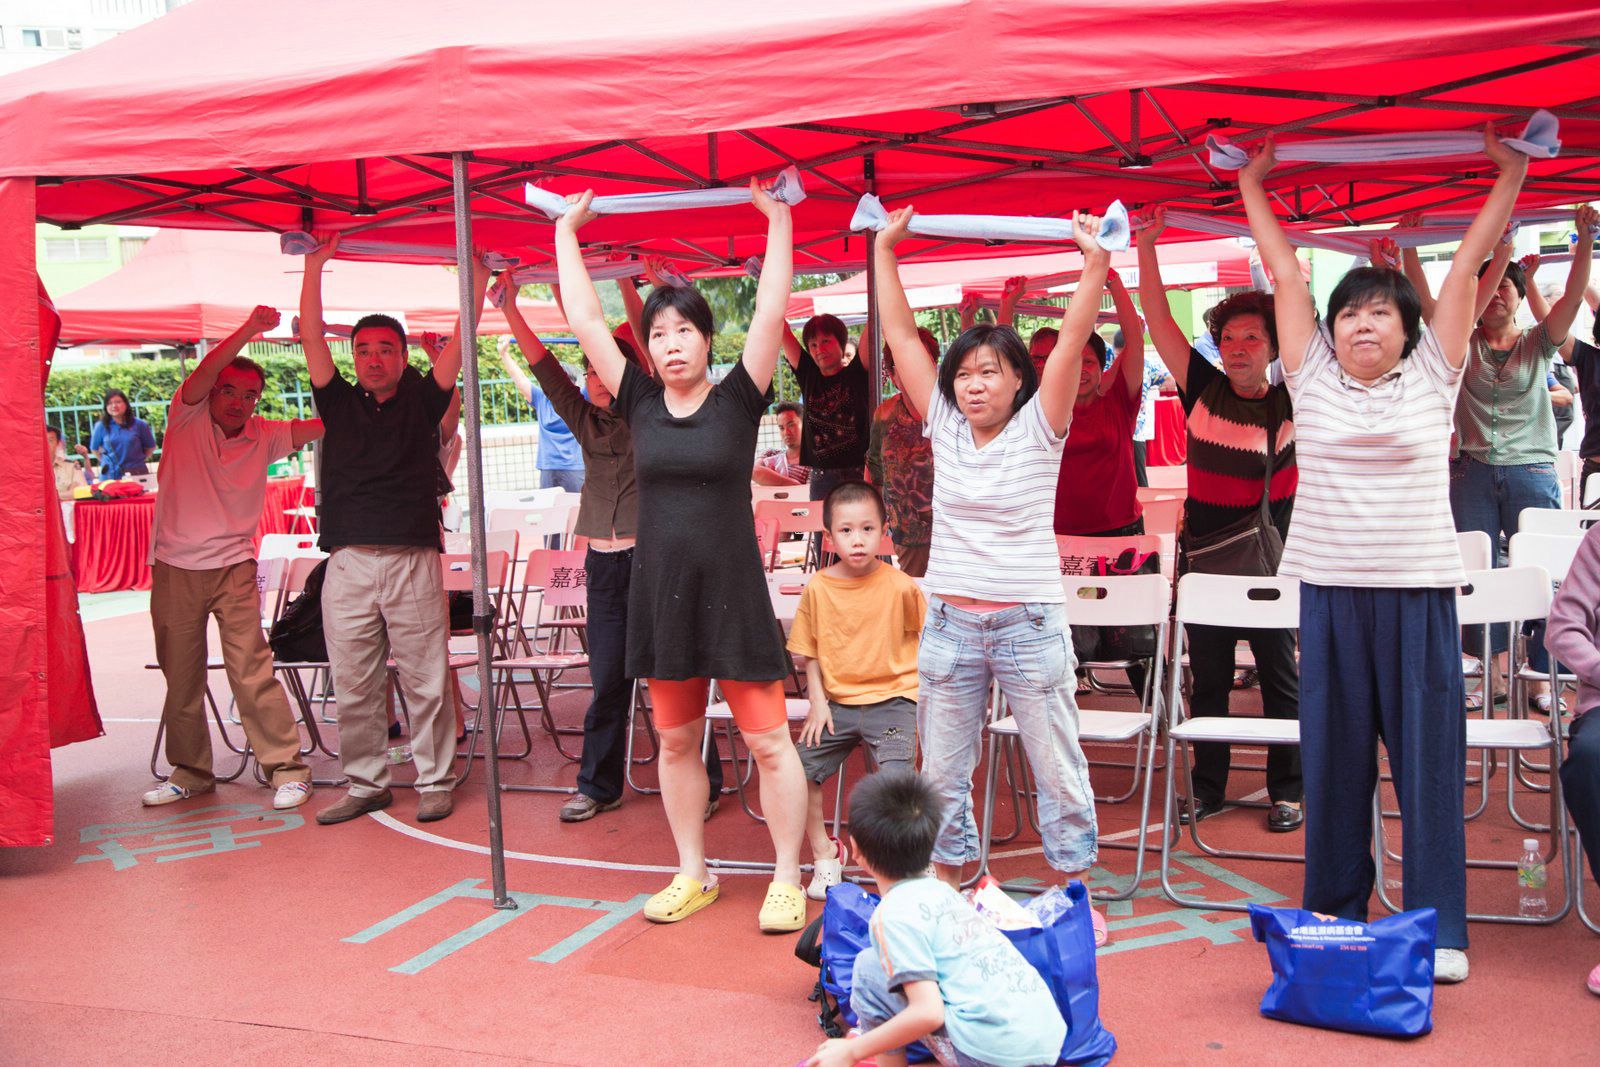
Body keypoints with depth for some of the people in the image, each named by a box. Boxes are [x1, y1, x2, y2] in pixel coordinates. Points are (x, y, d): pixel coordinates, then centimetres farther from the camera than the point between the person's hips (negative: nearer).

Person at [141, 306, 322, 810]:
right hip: (174, 569, 1)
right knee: (181, 679, 10)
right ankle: (190, 771, 25)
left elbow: (320, 425, -4)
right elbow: (204, 373, -18)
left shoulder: (264, 436, 3)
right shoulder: (187, 417, -1)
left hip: (233, 569, -1)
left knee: (252, 672, -8)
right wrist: (248, 331, -29)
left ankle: (287, 768, -1)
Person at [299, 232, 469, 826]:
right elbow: (311, 338, 6)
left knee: (425, 681, 1)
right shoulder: (339, 403, 12)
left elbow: (459, 343, 3)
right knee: (353, 686, 6)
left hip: (413, 559, -2)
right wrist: (315, 266, 2)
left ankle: (434, 780, 11)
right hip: (348, 562, 2)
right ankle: (365, 784, 17)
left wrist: (477, 278, -1)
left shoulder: (422, 400, 9)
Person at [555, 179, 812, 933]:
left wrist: (778, 221, -8)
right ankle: (692, 875, 26)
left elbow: (771, 312, -10)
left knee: (767, 739, 1)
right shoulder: (640, 403, 4)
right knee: (675, 740, 12)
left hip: (733, 590, -3)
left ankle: (787, 879, 12)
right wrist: (566, 233, 11)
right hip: (660, 591, 4)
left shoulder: (737, 400, -3)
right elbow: (584, 320, 6)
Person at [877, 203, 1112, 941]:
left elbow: (1072, 342, -14)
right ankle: (947, 890, 25)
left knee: (1058, 768, 5)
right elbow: (900, 335, 5)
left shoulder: (1039, 430, -3)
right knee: (942, 771, 11)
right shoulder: (944, 427, 5)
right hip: (949, 623, 3)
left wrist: (1097, 260, -23)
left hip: (1029, 624, -3)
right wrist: (886, 249, 3)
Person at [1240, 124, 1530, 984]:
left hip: (1418, 590, -1)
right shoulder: (1313, 379, 7)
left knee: (1428, 757, 1)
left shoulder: (1432, 376, 5)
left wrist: (1510, 176, 4)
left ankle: (1440, 929, 9)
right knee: (1332, 753, 7)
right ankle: (1332, 916, 19)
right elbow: (1285, 276, 9)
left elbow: (1467, 265, 3)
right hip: (1330, 589, 1)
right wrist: (1253, 188, 11)